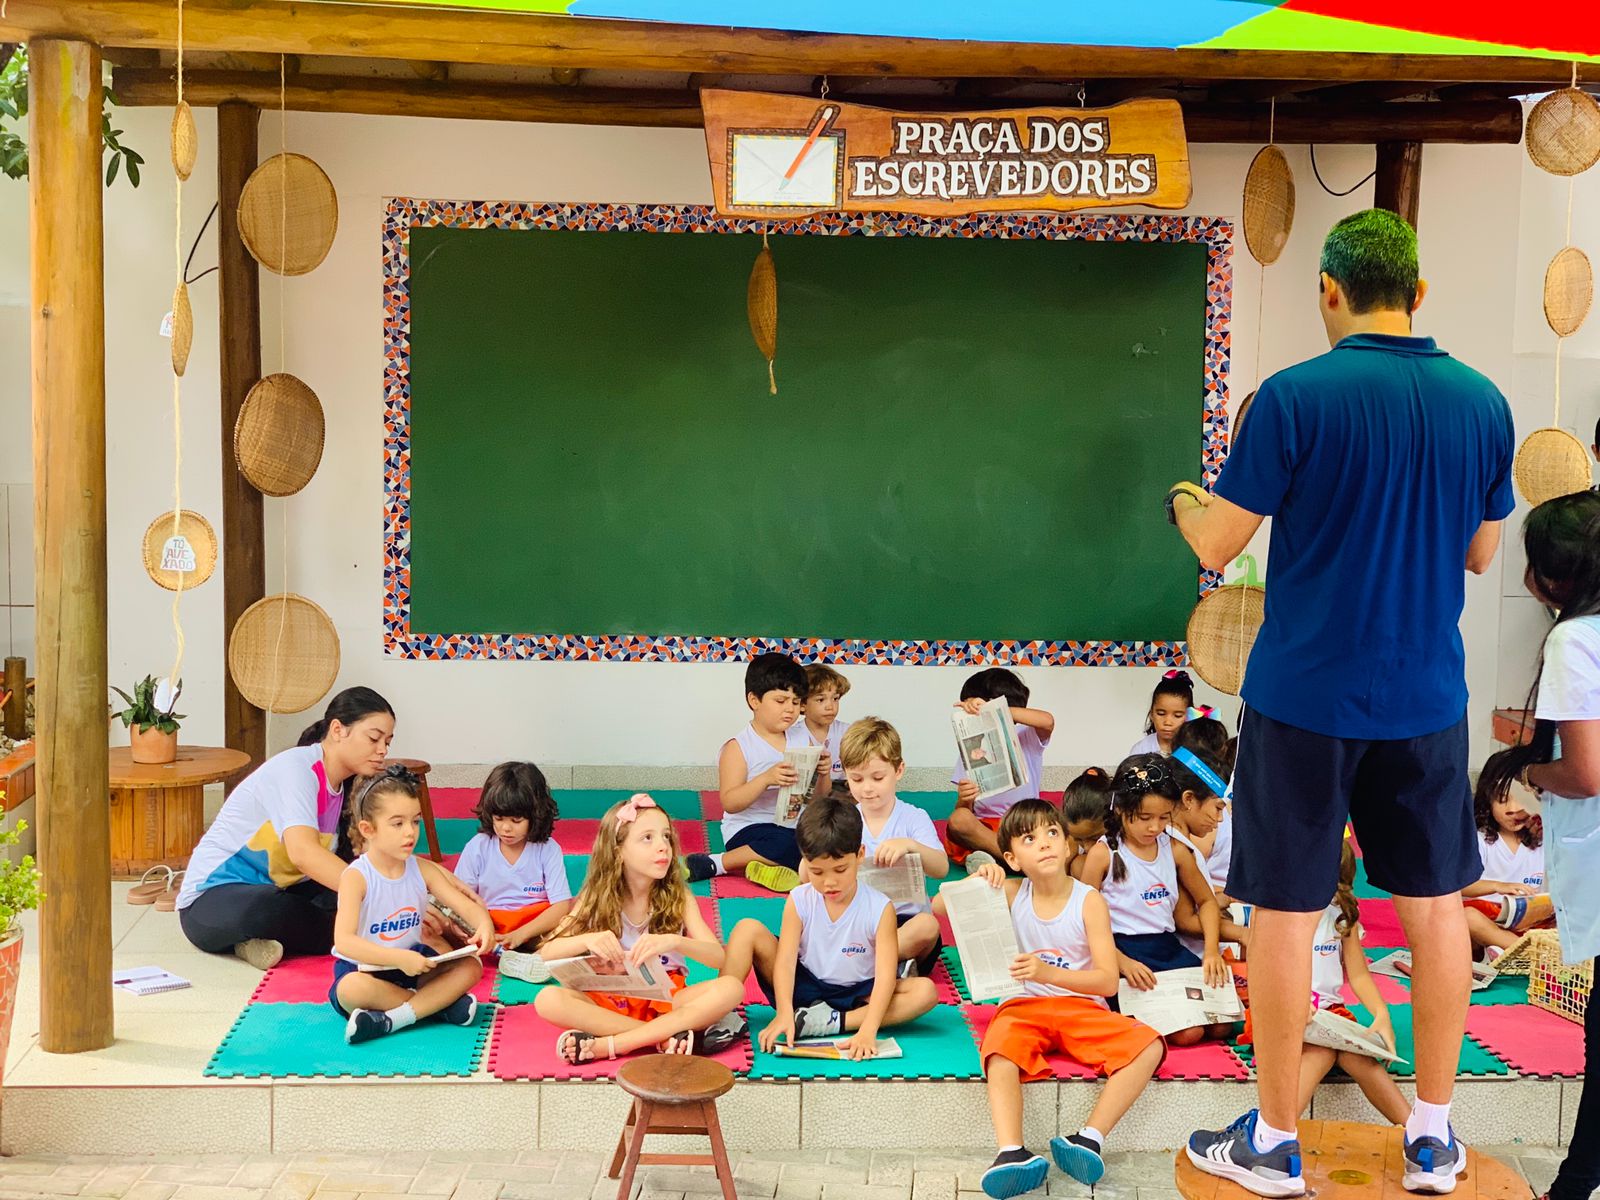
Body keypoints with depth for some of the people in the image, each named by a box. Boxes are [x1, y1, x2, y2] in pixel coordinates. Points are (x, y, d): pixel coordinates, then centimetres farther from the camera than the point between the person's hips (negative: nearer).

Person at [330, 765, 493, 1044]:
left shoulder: (422, 870, -2)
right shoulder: (356, 877, -18)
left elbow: (467, 905, -5)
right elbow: (343, 941, -28)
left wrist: (484, 924, -30)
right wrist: (398, 958, -39)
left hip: (411, 963, 5)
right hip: (363, 968, -5)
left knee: (471, 967, -14)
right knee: (351, 989, -38)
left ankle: (390, 1019, -25)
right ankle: (438, 1003, -18)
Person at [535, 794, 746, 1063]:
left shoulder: (678, 898, -1)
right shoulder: (596, 899, 0)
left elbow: (720, 958, -11)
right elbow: (547, 953, -7)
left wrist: (674, 942, -31)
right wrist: (587, 940, -28)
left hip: (665, 1000, 0)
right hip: (609, 1000, 0)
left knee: (730, 989, -28)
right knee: (548, 1000, -29)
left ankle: (605, 1045, -31)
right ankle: (668, 1037, -30)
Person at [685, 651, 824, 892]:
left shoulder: (802, 737, 9)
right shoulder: (739, 746, -7)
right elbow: (729, 803, -16)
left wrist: (823, 772, -9)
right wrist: (766, 778, -29)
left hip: (796, 827, 6)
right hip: (750, 829, -5)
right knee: (789, 844, -35)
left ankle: (769, 867, -21)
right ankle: (712, 865, -18)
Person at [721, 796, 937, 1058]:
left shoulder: (879, 909, -15)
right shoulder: (799, 901, -9)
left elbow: (885, 975, -24)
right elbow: (785, 960, -17)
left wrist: (868, 1030, -39)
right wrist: (784, 1014, -35)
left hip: (855, 996, -1)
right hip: (804, 988, 1)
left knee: (925, 991, -27)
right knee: (748, 929, -17)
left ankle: (832, 1022, -32)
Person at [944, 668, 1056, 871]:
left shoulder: (1027, 737, 5)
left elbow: (1047, 721, -21)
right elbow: (964, 810, 6)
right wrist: (963, 799, -20)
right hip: (982, 827, 2)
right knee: (959, 819, -32)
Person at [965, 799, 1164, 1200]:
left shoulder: (1088, 901, -5)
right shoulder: (1011, 894, 2)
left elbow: (1108, 980, -13)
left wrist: (1049, 973, -29)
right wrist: (978, 880, -17)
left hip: (1084, 1009, 0)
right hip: (1028, 1006, 0)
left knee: (1148, 1046, -28)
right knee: (1001, 1049, -35)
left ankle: (1090, 1139, -33)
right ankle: (1012, 1153, -47)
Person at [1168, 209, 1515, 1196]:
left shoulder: (1297, 397, -14)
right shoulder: (1482, 402, 1)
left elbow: (1219, 544, -10)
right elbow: (1482, 552, 11)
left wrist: (1183, 501, 12)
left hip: (1306, 698, -4)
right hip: (1428, 698, 4)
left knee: (1287, 909, 6)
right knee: (1436, 904, 15)